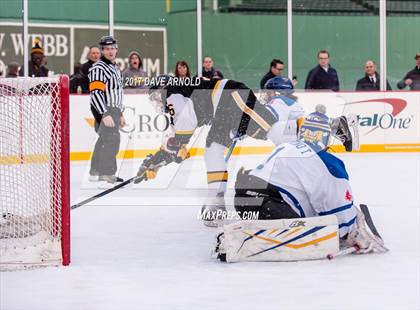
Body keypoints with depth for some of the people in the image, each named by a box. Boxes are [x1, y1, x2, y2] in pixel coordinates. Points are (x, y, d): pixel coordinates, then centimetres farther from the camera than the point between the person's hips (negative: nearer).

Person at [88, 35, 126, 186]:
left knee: (104, 141, 17)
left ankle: (95, 172, 28)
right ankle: (106, 176, -27)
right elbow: (96, 93, -22)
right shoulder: (98, 68, -13)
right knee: (111, 140, -21)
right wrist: (105, 115, -28)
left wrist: (120, 114, 24)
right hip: (103, 111, -10)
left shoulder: (115, 68, 19)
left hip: (113, 111, 10)